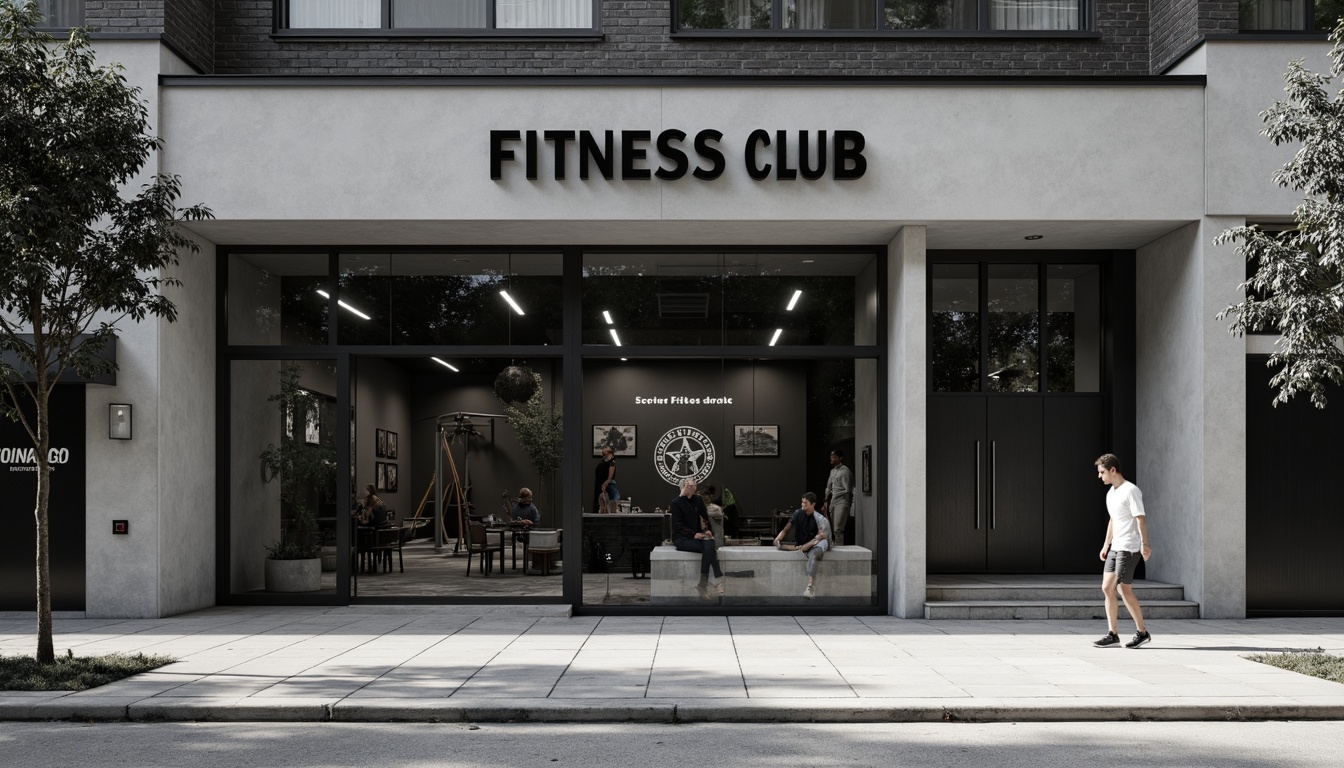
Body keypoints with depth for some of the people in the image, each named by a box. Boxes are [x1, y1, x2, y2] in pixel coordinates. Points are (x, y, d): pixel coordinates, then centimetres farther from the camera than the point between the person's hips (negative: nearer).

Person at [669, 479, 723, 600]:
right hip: (681, 539, -4)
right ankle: (719, 580, -29)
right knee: (709, 548, -29)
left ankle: (703, 586, -32)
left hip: (698, 535, 4)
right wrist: (694, 534, -20)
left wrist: (708, 530, -5)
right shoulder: (676, 503, -3)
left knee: (709, 546, -31)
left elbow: (705, 518, 15)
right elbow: (679, 525, -9)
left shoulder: (698, 500, 12)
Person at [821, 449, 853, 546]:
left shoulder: (845, 471, -7)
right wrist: (826, 503, 17)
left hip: (841, 503, -8)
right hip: (832, 503, 8)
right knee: (833, 530, 8)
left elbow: (847, 490, -11)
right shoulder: (832, 471, 18)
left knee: (838, 530, -14)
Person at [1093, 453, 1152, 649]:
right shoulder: (1110, 493, 16)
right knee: (1107, 588, 3)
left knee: (1124, 589, -7)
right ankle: (1112, 634, 6)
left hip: (1128, 548, -9)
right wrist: (1106, 545, 25)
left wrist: (1144, 544, -25)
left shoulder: (1130, 491, -12)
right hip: (1115, 547, 9)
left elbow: (1140, 518, -18)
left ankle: (1142, 632, 4)